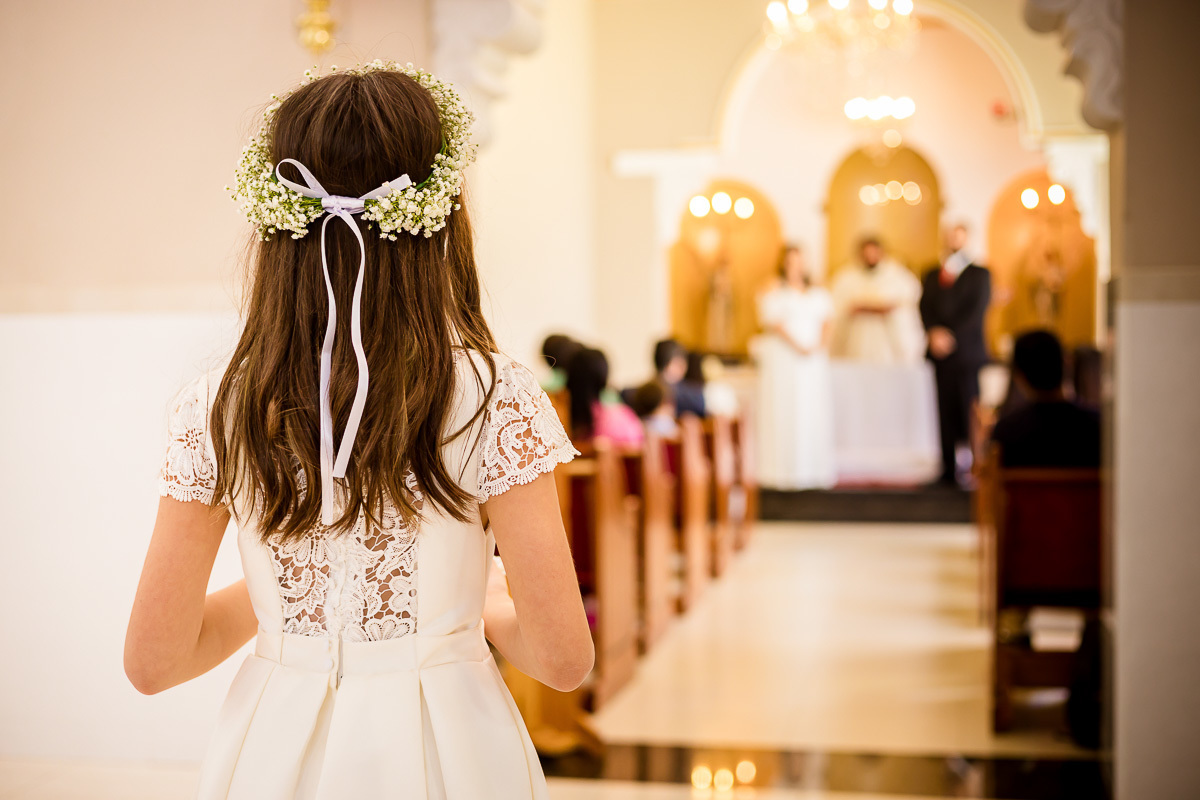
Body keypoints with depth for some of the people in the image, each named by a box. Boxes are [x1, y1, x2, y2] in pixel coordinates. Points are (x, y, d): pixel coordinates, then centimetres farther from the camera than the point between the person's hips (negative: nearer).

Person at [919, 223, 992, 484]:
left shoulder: (979, 274, 5)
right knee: (946, 414, 3)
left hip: (969, 352, -3)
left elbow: (977, 311, -5)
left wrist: (951, 336, -13)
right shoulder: (932, 275, 17)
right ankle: (950, 470, 6)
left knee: (970, 411, -8)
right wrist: (934, 333, -11)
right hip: (941, 355, 4)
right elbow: (925, 308, 8)